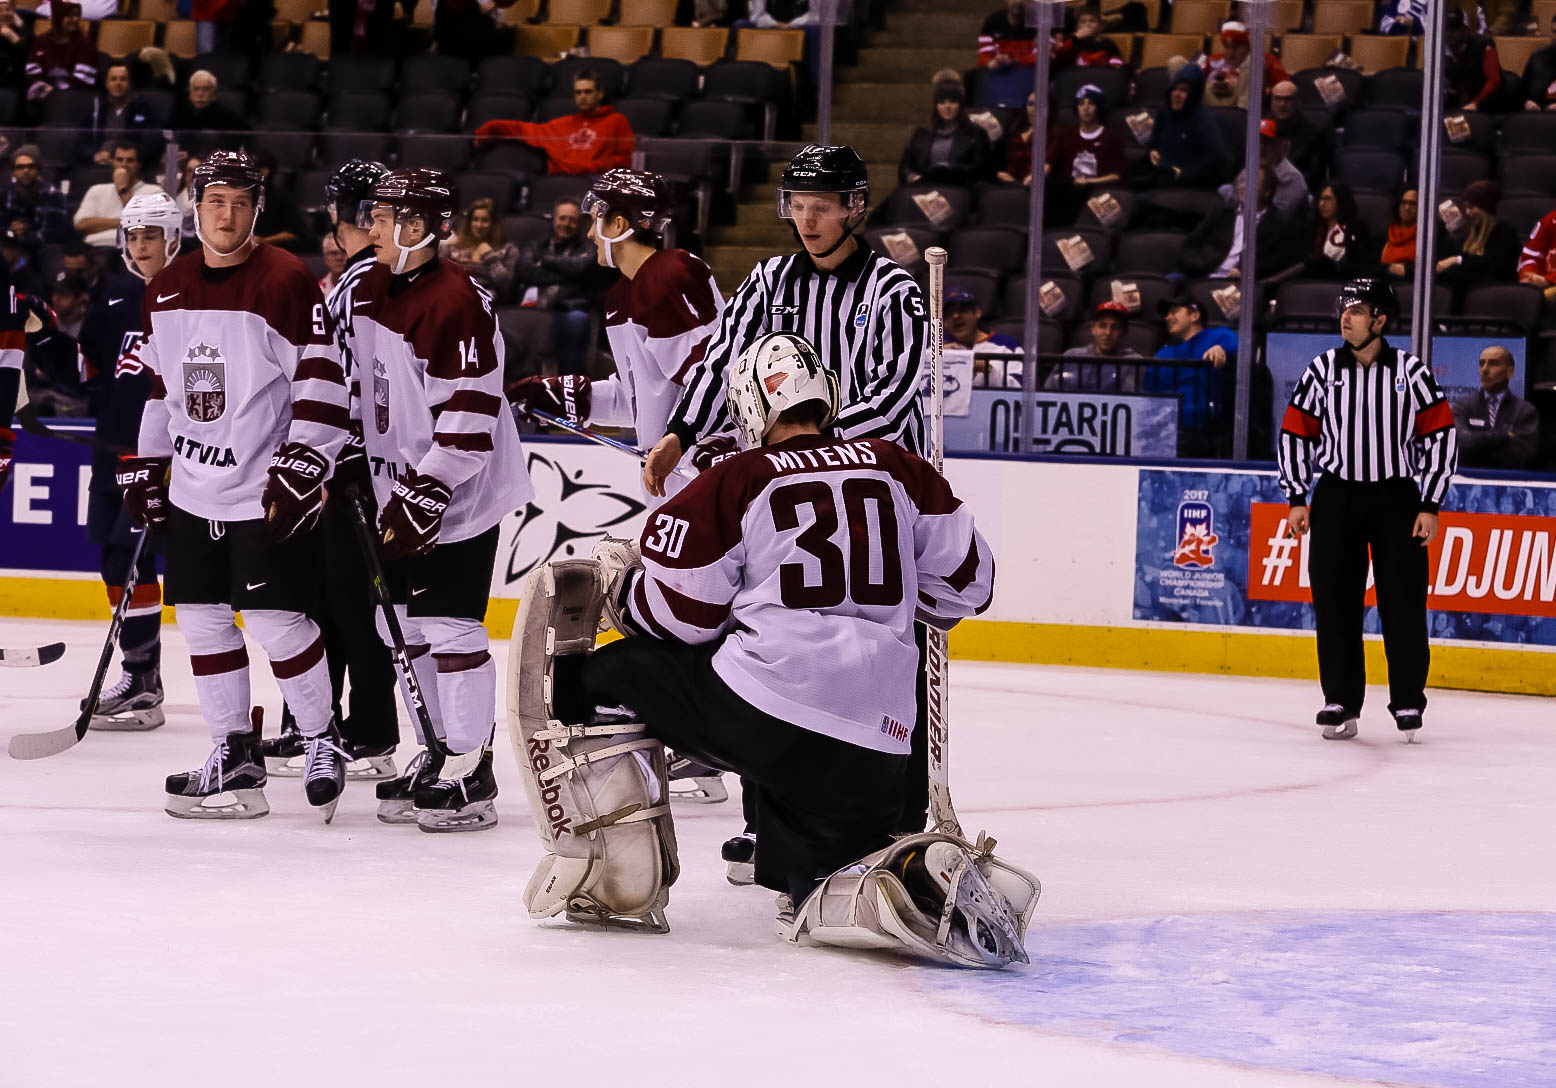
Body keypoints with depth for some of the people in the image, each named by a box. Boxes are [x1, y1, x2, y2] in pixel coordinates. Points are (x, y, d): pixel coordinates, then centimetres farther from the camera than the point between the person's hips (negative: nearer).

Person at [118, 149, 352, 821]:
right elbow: (155, 386, 20)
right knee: (202, 619, 6)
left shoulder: (288, 283, -10)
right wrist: (144, 468, 16)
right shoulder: (165, 291, 10)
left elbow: (323, 383, -13)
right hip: (192, 489, 6)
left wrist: (302, 469, -18)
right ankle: (236, 753, 16)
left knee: (276, 622, -8)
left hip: (266, 490, -6)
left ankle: (323, 740, 11)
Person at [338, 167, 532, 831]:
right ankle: (439, 753, 24)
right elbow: (360, 387, 20)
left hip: (458, 495, -9)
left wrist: (426, 493, -24)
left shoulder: (457, 303, -21)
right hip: (400, 488, 9)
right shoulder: (370, 291, 8)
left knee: (450, 627, -9)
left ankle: (470, 773, -3)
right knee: (407, 627, 13)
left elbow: (469, 416, -23)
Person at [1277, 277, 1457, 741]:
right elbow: (1295, 432, 7)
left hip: (1396, 496, -2)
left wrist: (1430, 506, -5)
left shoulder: (1410, 372, -4)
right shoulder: (1323, 369, 1)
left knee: (1403, 602, -4)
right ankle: (1341, 702, 6)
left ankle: (1408, 702, 7)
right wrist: (1297, 499, 3)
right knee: (1334, 600, -1)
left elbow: (1440, 436, -1)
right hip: (1337, 496, 2)